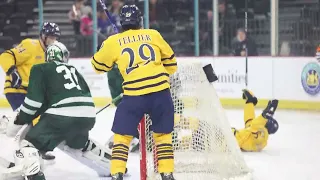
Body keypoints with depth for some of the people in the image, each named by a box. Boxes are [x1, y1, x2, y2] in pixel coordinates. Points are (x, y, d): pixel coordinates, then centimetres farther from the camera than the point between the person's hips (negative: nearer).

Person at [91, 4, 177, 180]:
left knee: (122, 135, 13)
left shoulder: (113, 41, 6)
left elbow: (98, 65, 20)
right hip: (161, 91, 1)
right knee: (163, 134, 16)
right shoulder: (153, 34, 10)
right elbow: (170, 60, 20)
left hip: (134, 95, -1)